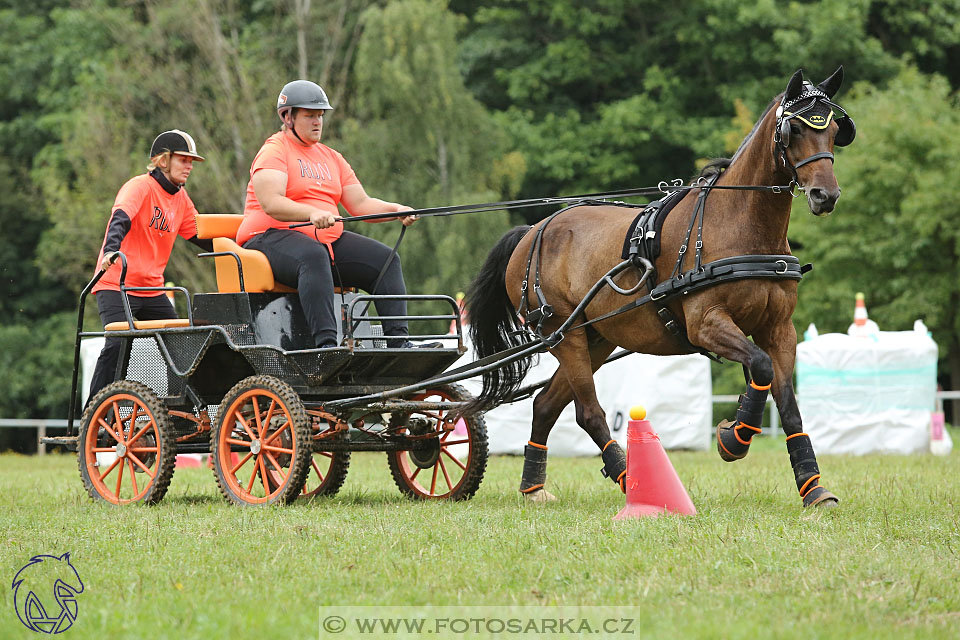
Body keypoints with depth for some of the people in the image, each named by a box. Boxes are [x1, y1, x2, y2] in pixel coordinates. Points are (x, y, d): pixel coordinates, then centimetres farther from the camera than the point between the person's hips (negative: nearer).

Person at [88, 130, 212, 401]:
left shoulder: (180, 198, 12)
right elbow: (120, 219, -28)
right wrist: (111, 250, -47)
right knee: (118, 344, -22)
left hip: (152, 288, 8)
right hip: (116, 285, -8)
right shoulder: (139, 186, -11)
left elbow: (200, 237, 18)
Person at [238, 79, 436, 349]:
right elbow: (271, 204, -21)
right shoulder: (274, 152, -4)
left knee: (385, 259, -9)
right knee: (313, 256, -40)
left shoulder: (331, 158, 21)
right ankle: (326, 342, -51)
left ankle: (398, 339, -18)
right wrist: (313, 213, -37)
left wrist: (396, 210, -4)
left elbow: (361, 204, 16)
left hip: (328, 238, 8)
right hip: (272, 236, -8)